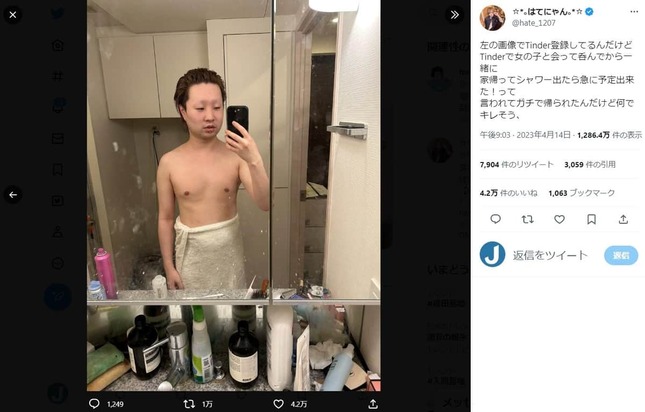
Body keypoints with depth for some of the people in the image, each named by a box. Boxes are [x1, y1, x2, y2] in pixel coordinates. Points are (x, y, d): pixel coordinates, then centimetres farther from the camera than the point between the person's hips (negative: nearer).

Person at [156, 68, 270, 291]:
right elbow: (166, 219, -2)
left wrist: (255, 160, -36)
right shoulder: (169, 163, -10)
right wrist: (169, 267, 1)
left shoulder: (236, 156, -12)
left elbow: (265, 204, -22)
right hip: (191, 252, 0)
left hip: (229, 248, 0)